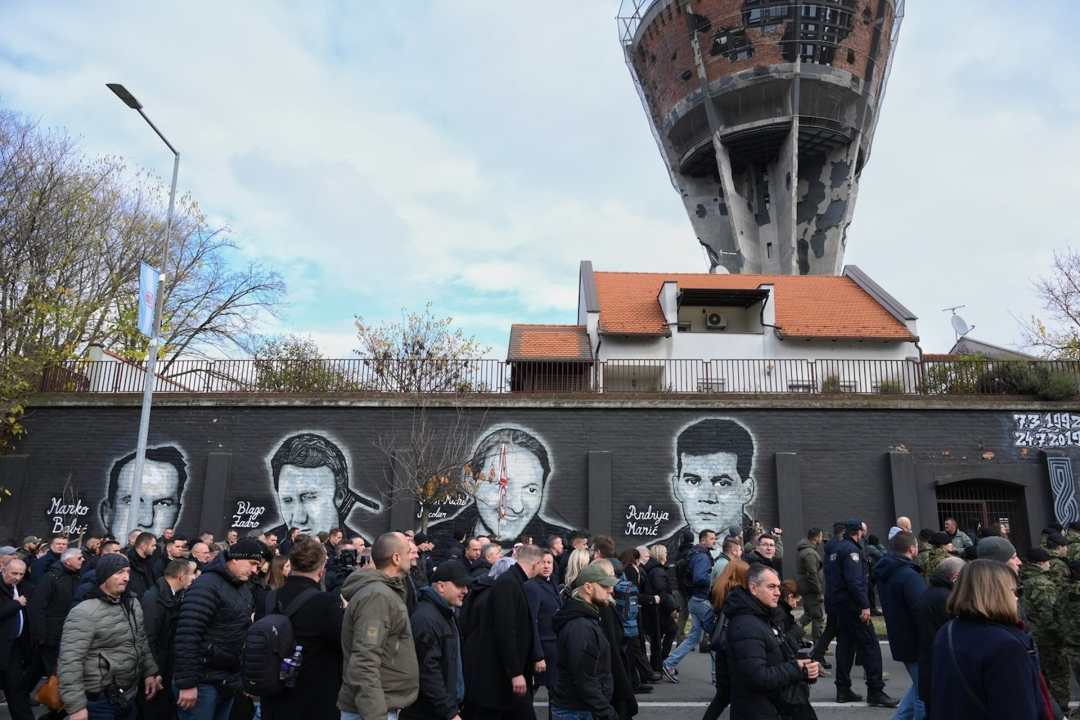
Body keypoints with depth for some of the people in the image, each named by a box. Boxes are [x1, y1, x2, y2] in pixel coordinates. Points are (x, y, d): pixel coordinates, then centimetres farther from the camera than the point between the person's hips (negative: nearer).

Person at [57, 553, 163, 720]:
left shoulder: (133, 604, 6)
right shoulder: (84, 613, -18)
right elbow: (70, 662, -21)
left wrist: (149, 672, 12)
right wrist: (75, 706, -24)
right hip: (99, 701, -7)